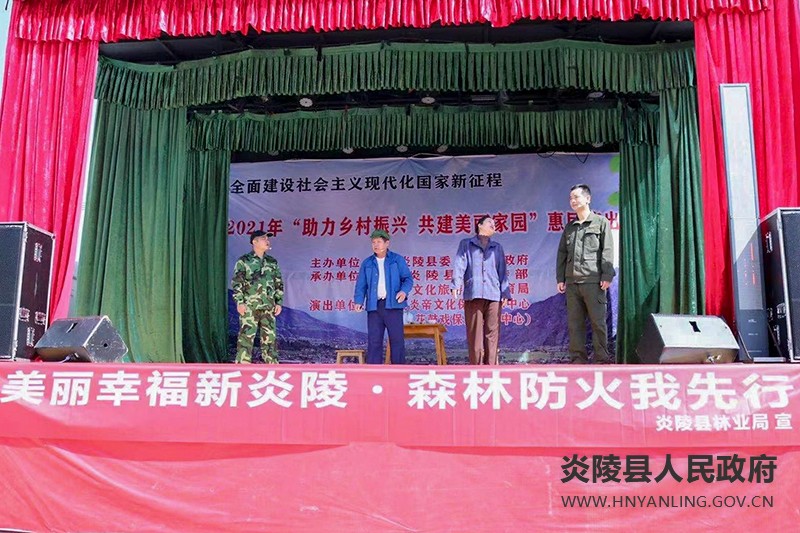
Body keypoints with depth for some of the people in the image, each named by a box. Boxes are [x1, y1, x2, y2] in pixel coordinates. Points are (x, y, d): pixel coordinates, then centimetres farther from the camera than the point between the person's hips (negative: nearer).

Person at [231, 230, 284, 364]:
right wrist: (239, 302, -10)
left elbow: (279, 283, 17)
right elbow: (236, 283, -3)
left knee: (270, 337, 6)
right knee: (246, 336, -6)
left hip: (269, 307, 5)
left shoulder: (272, 262, 14)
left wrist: (279, 302, 10)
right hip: (249, 307, -4)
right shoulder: (244, 261, -1)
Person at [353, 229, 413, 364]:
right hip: (374, 306, 3)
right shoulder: (367, 263, 14)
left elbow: (408, 278, 2)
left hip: (393, 304, -2)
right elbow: (361, 284, 10)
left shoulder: (397, 260, 6)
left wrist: (404, 291, -18)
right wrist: (359, 301, -6)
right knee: (374, 340, 2)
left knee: (397, 339, -2)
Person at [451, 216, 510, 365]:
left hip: (493, 295, 2)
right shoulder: (466, 244, 15)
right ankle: (476, 367, -1)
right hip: (473, 294, -2)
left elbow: (502, 271, 18)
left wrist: (505, 292, 7)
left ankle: (490, 366, -2)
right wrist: (456, 284, -13)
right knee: (474, 333, -4)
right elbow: (459, 264, 2)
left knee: (492, 333, -3)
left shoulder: (497, 247, 22)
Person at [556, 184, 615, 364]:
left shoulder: (600, 222, 6)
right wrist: (560, 278, 9)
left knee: (598, 321, -3)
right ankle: (578, 358, 8)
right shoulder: (569, 227, 19)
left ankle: (601, 358, 2)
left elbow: (607, 251, -2)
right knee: (574, 322, 4)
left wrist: (607, 276, -10)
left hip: (593, 280, -5)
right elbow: (562, 253, 17)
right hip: (572, 281, 5)